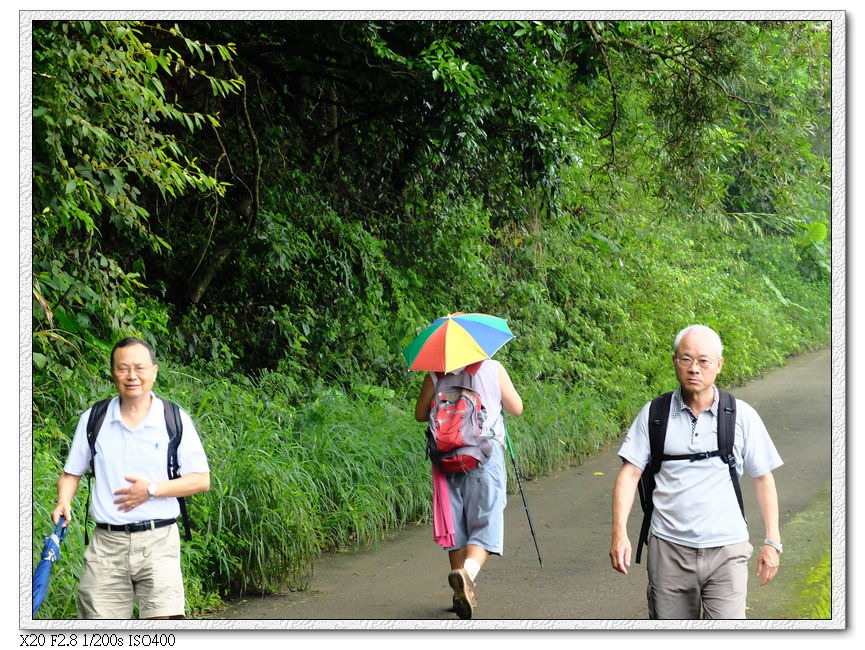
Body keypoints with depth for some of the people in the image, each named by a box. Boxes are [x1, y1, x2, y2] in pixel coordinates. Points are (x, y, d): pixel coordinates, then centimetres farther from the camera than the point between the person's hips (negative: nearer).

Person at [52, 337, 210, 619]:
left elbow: (202, 479, 2)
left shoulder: (176, 420, 2)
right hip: (107, 541, 2)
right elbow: (71, 472, 17)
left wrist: (152, 489, -10)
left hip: (158, 541, -2)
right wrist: (63, 502, -4)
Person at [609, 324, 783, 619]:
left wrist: (772, 541, 5)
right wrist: (619, 533, -10)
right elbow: (630, 473, 1)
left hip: (726, 550, -1)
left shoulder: (742, 416, 3)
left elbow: (763, 477, 9)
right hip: (669, 550, 1)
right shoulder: (654, 414, 3)